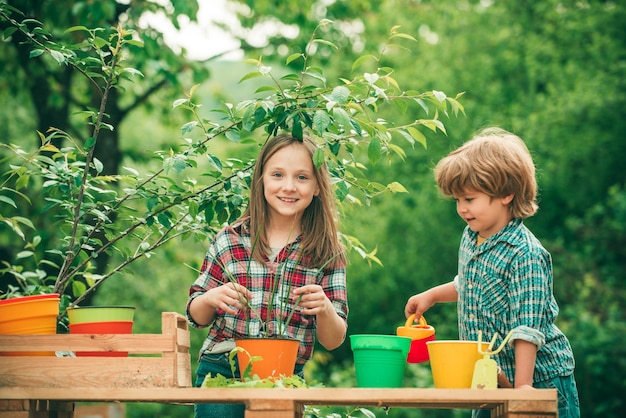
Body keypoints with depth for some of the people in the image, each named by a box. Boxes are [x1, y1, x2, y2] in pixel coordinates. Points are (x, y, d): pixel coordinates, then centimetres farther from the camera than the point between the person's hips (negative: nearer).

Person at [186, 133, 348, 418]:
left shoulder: (326, 253, -1)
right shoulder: (229, 240, 0)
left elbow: (332, 341, 0)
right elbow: (197, 318, 7)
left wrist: (324, 307, -21)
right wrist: (211, 298, -15)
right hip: (221, 372, 0)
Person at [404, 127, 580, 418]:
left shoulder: (525, 254, -21)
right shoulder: (469, 238, 6)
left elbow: (527, 326, -24)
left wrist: (522, 385, -26)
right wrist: (432, 295, 22)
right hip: (491, 380, 8)